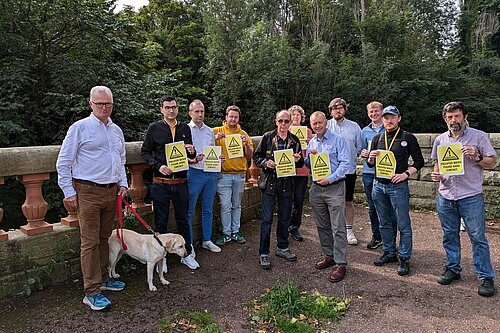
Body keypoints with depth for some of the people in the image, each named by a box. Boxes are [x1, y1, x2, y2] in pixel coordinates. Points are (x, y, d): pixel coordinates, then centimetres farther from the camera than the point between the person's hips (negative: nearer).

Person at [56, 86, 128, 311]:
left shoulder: (117, 130, 13)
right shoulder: (80, 128, -5)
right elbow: (63, 163, -4)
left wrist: (123, 183, 10)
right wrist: (69, 192, -7)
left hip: (112, 191, 6)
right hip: (88, 192, -6)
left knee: (104, 238, 15)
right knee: (90, 241, -3)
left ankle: (102, 279, 28)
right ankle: (92, 292, 4)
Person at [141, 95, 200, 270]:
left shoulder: (185, 128, 9)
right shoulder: (154, 128, 0)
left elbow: (191, 156, 15)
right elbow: (145, 152, 1)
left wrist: (192, 152, -9)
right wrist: (158, 166, -15)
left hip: (181, 182, 3)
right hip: (161, 183, -2)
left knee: (183, 220, 12)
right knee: (161, 222, 7)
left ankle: (187, 254, 26)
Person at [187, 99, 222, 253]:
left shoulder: (209, 131, 13)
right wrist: (193, 160, -22)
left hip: (211, 173, 5)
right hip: (194, 173, -5)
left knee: (208, 210, 14)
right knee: (189, 211, 2)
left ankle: (207, 240, 26)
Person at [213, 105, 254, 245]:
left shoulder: (243, 134, 8)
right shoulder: (217, 131, 0)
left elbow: (249, 156, 7)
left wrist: (246, 144, -10)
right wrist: (215, 138, -22)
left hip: (239, 175, 3)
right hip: (223, 174, -3)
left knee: (236, 206, 12)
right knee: (225, 206, 0)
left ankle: (235, 231, 23)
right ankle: (226, 233, 14)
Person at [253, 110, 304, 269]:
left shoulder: (295, 140, 7)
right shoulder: (267, 137, -1)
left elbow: (301, 163, 14)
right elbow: (256, 156, 3)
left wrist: (297, 160, -9)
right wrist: (266, 163, -16)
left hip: (286, 183, 3)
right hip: (269, 182, -3)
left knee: (285, 218, 13)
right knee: (267, 219, -1)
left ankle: (282, 248, 31)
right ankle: (264, 253, 10)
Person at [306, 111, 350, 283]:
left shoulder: (338, 140, -4)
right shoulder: (311, 143, 14)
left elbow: (345, 164, -12)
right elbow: (307, 165, 18)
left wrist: (329, 179, -20)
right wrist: (309, 156, -4)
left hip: (334, 187, -6)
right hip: (316, 188, 6)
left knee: (338, 227, -5)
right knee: (322, 226, 14)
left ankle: (341, 263, 1)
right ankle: (329, 255, 28)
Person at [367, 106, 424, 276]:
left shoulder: (408, 138, -1)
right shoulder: (377, 139, 11)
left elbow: (419, 161, 0)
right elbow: (370, 164, 15)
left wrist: (405, 174, -14)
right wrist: (371, 158, -7)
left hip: (398, 186, -4)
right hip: (378, 186, 5)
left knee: (403, 225, 1)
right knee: (385, 223, 14)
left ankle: (404, 258, 12)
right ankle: (389, 252, 28)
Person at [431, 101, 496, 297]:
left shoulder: (479, 136, -2)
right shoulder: (440, 140, 9)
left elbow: (492, 162, 0)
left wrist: (477, 157, -18)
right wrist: (436, 174, -2)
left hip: (471, 196, -4)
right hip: (445, 196, 4)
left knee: (478, 237, 1)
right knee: (449, 236, 13)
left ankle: (486, 277, 13)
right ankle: (452, 269, 27)